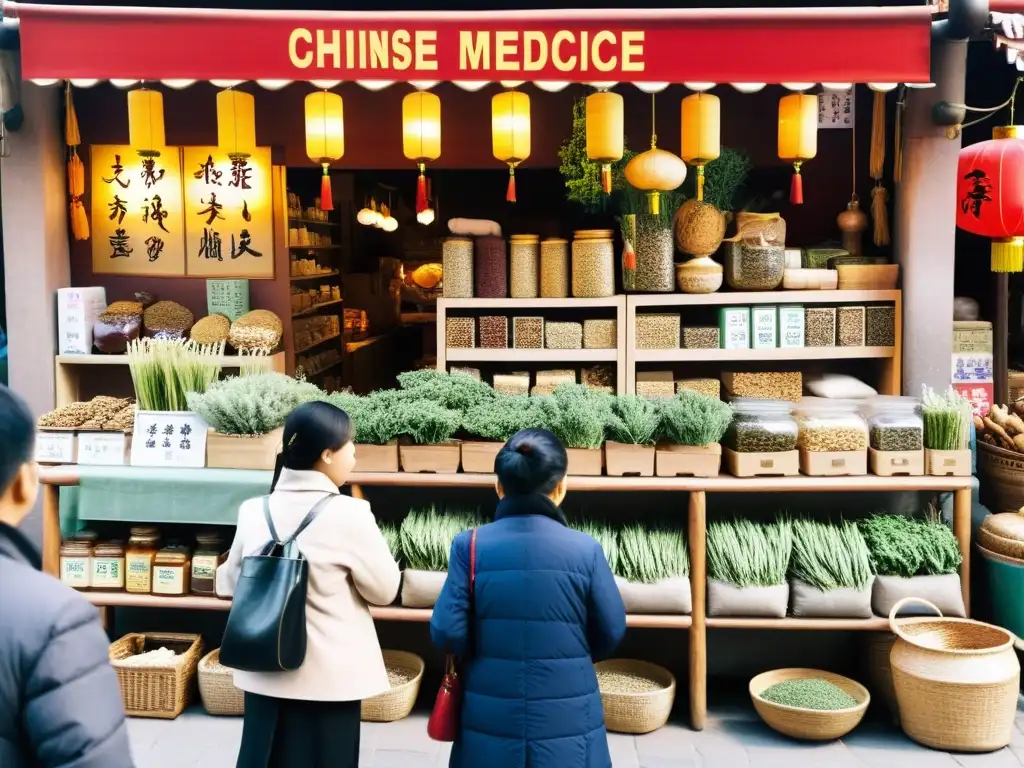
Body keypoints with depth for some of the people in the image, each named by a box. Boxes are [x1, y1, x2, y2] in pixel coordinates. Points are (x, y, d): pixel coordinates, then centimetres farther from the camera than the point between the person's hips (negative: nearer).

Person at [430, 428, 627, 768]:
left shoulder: (470, 546, -9)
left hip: (491, 722, 1)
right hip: (567, 724, 0)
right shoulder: (586, 550, -9)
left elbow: (447, 634, -9)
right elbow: (610, 635, 0)